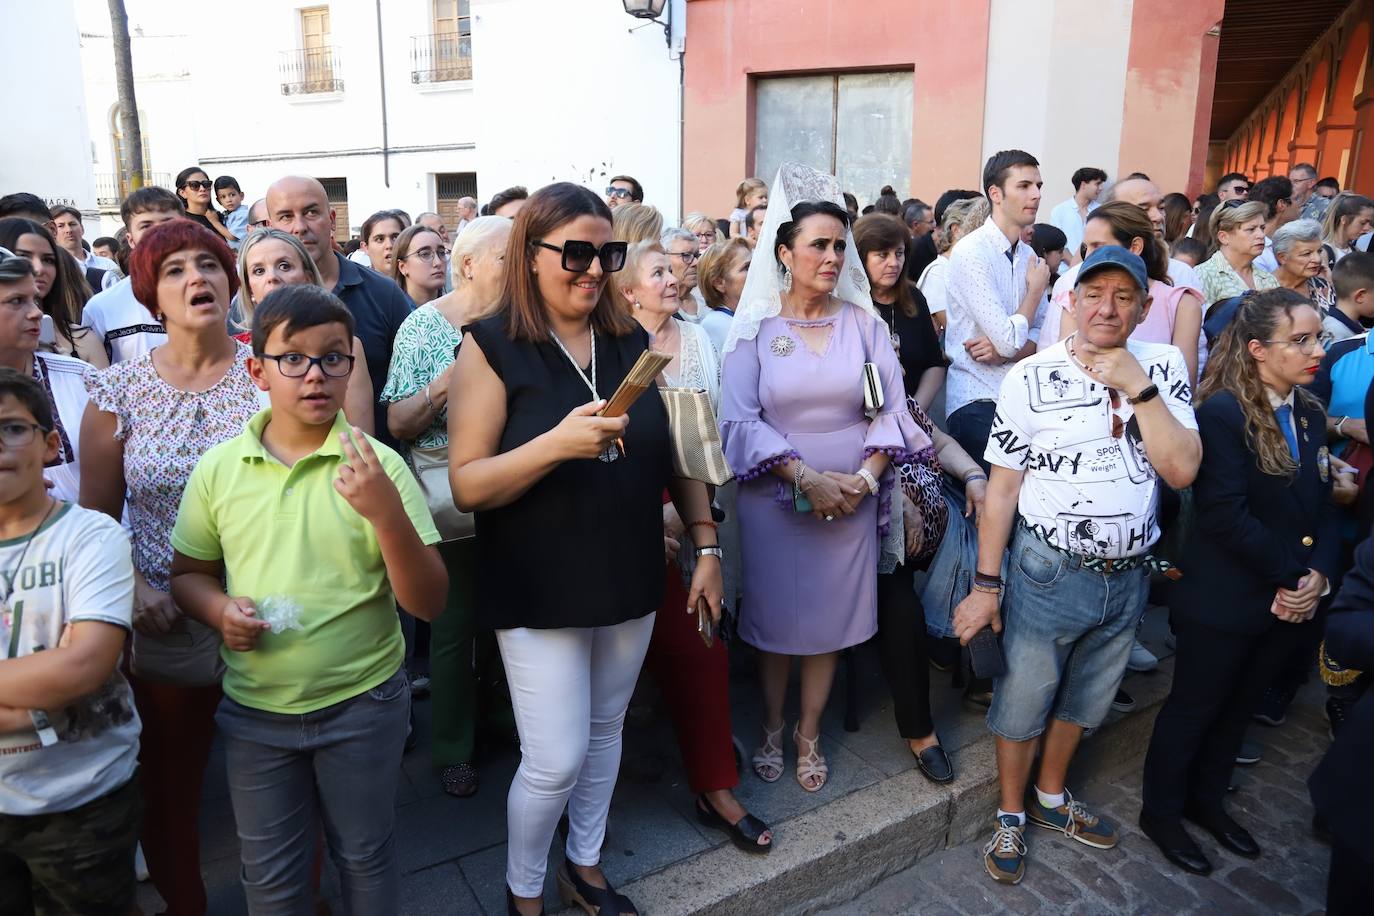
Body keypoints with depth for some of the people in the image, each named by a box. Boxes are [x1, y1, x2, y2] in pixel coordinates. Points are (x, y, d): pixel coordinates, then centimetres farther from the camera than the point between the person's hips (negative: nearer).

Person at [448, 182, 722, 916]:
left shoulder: (632, 341, 3)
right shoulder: (492, 348, -10)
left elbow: (673, 451, 10)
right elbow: (466, 486, -15)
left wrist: (706, 546, 6)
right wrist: (558, 443, -30)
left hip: (629, 581, 5)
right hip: (540, 592, -4)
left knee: (605, 733, 18)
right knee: (555, 761, 2)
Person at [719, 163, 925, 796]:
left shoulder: (862, 322, 2)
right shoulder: (755, 327, -4)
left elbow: (891, 408, 1)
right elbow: (740, 419, -11)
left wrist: (865, 477, -13)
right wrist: (807, 477, -18)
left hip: (851, 499, 2)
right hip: (774, 499, -2)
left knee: (830, 619, 11)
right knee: (774, 618, 10)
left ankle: (809, 734, 32)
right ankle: (771, 730, 33)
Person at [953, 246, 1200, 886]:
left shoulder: (1162, 367, -3)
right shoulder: (1033, 376, -12)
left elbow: (1182, 469, -12)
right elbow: (1002, 485, -9)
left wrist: (1137, 388, -21)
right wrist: (986, 585, -9)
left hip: (1129, 576, 4)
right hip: (1049, 573, -3)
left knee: (1084, 700, 22)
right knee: (1022, 701, 10)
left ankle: (1050, 798, 45)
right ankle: (1011, 817, 34)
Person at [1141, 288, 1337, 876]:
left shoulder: (1309, 415, 6)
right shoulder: (1222, 413, -18)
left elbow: (1324, 508, 7)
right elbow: (1225, 515, -23)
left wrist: (1318, 575, -8)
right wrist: (1290, 576, -16)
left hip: (1289, 602, 7)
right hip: (1224, 602, -7)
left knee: (1238, 707, 21)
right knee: (1193, 708, 9)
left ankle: (1207, 800, 40)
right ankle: (1161, 813, 28)